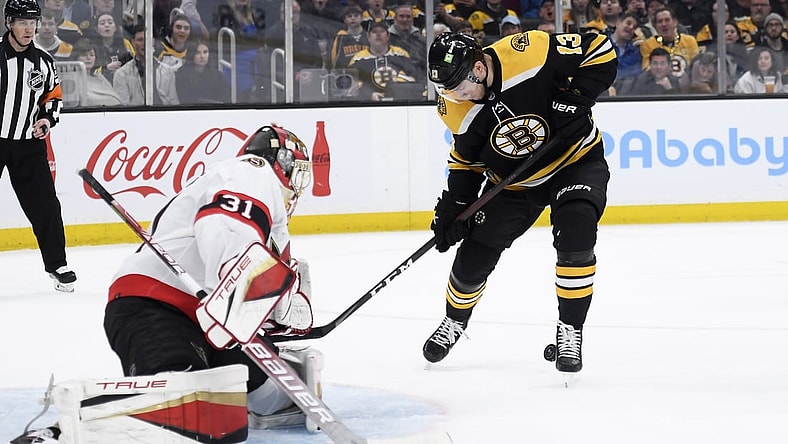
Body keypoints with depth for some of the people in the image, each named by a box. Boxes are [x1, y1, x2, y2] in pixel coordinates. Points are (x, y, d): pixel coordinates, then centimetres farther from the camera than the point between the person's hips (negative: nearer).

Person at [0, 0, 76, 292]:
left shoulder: (43, 62, 5)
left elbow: (53, 96, 18)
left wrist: (47, 119, 0)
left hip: (29, 144, 4)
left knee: (45, 206, 2)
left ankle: (56, 265, 13)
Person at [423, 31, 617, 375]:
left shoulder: (530, 52, -31)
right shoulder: (456, 108, -15)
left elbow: (601, 51, -21)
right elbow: (466, 159, 2)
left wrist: (574, 98, -31)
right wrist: (453, 207, -6)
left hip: (576, 160, -4)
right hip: (512, 180, 4)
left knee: (575, 234, -29)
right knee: (474, 255, 5)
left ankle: (570, 332, -14)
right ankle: (454, 322, 37)